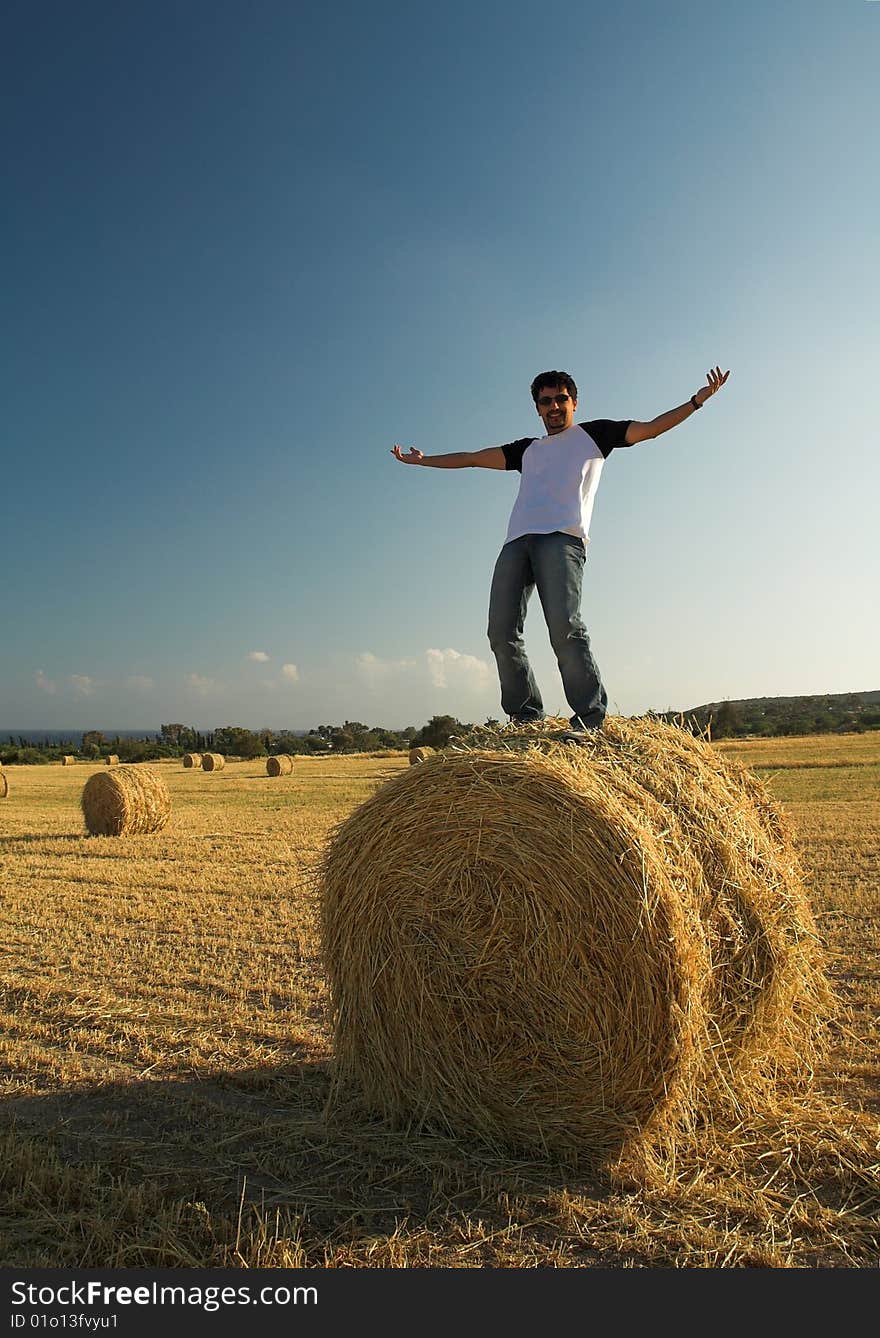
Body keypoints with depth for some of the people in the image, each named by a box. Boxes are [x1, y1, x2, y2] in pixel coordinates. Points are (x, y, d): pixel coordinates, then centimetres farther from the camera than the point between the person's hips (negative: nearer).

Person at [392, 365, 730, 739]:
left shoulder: (593, 434, 24)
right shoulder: (527, 449, 34)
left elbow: (651, 428, 18)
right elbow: (472, 458, 38)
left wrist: (697, 400, 9)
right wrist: (421, 460, 39)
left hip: (563, 538, -5)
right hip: (516, 541, 5)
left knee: (564, 626, -23)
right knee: (501, 631, -10)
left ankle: (590, 716, -20)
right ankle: (525, 716, -3)